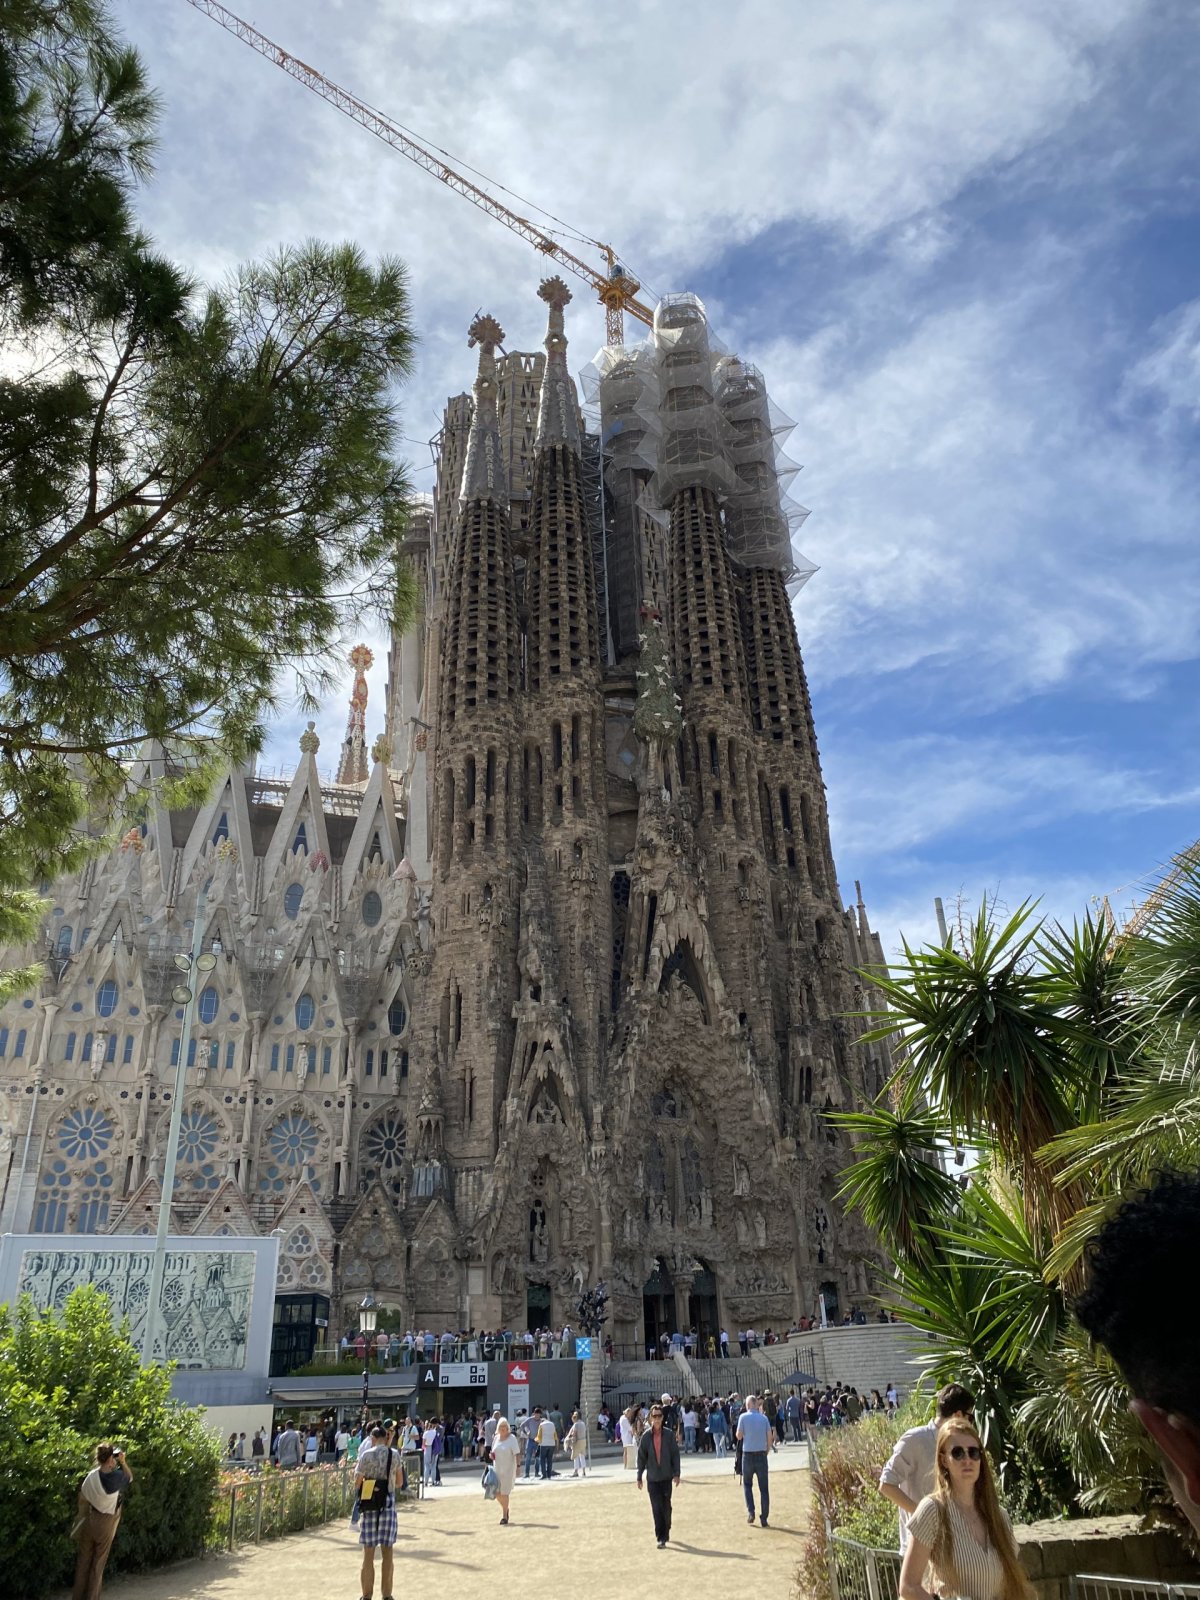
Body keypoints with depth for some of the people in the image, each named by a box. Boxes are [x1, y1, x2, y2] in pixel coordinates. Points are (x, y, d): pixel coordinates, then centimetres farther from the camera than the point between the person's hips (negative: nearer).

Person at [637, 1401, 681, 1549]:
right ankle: (661, 1538, 3)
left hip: (667, 1477, 0)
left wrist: (676, 1474, -6)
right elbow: (641, 1457, 2)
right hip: (652, 1478, 0)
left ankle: (665, 1534, 28)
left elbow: (675, 1454, -1)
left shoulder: (669, 1434, -4)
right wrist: (639, 1476, 4)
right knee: (657, 1509, -4)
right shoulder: (646, 1436, -3)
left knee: (666, 1507, 8)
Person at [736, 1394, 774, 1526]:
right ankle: (764, 1518, 7)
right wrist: (767, 1450, 13)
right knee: (763, 1487, 8)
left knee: (747, 1484, 16)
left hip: (748, 1454, -2)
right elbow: (770, 1436, -1)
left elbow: (739, 1436, -5)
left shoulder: (743, 1417, -6)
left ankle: (750, 1511, 2)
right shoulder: (764, 1418, 1)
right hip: (761, 1454, 2)